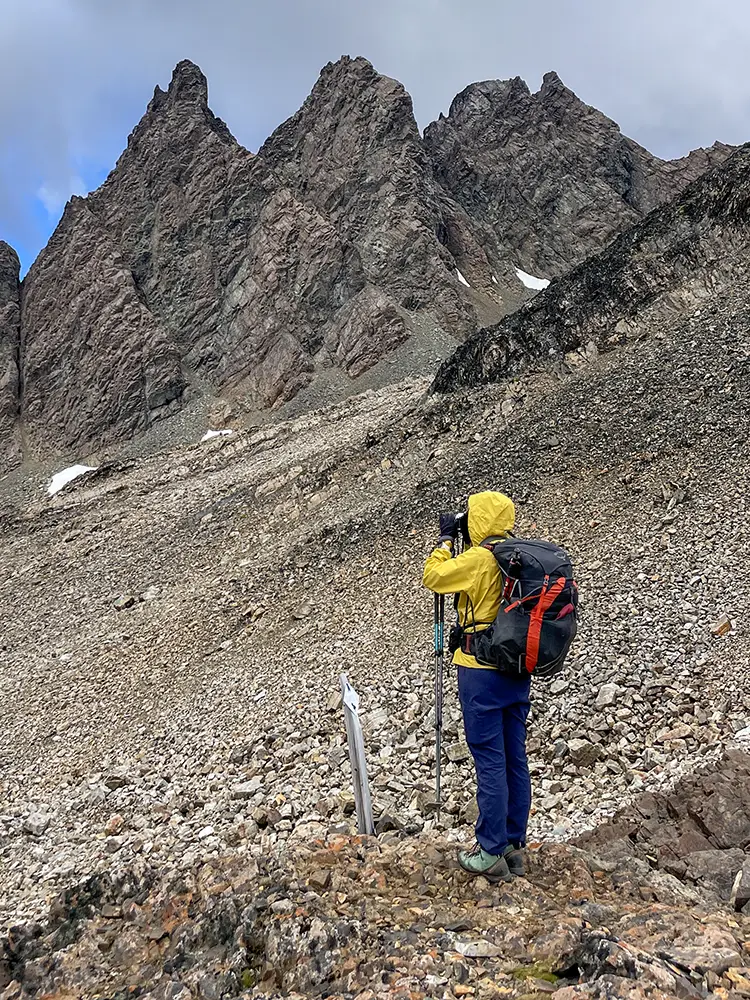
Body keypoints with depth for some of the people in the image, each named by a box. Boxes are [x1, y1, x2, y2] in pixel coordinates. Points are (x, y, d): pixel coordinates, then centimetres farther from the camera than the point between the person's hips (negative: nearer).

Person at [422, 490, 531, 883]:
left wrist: (446, 539, 4)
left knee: (490, 761, -2)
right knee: (514, 758, 12)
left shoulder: (478, 558, -16)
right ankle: (514, 846, 23)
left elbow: (432, 577, -6)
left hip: (482, 670, -8)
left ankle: (490, 854, 6)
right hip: (518, 669, 8)